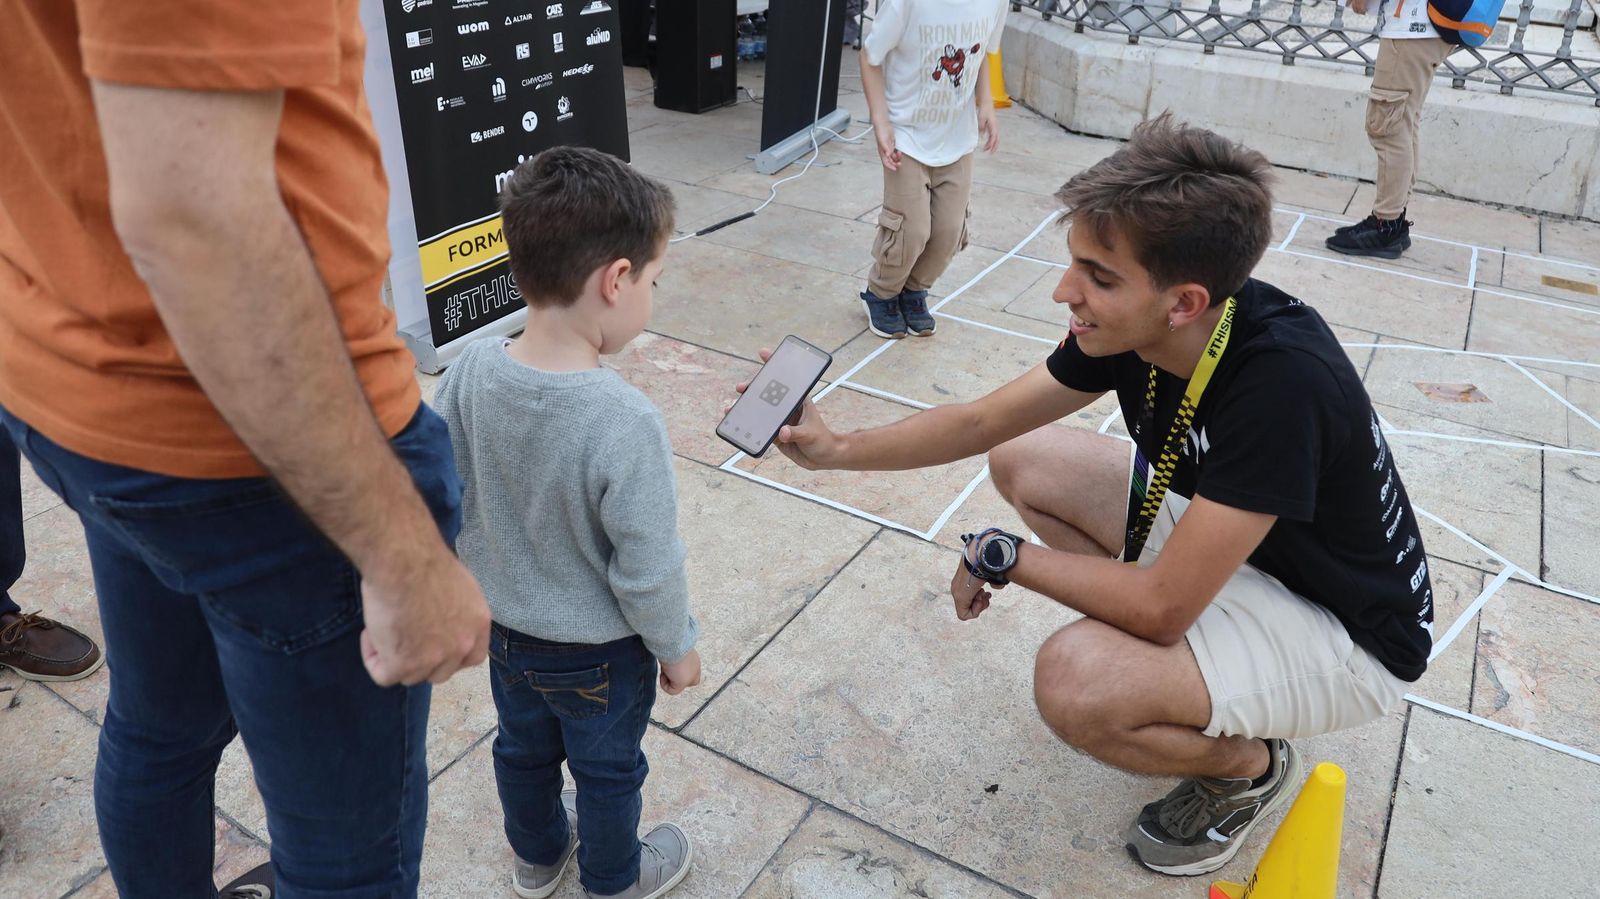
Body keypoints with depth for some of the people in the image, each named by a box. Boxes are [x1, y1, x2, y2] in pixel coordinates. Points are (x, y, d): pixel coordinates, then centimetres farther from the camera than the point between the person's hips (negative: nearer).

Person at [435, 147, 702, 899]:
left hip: (506, 630, 5)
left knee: (524, 749, 29)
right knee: (607, 771, 22)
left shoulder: (469, 374, -18)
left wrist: (488, 579, 13)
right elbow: (648, 570, -26)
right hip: (600, 651, -5)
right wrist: (677, 646, -7)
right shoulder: (625, 422, -35)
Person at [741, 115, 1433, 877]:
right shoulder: (1131, 325, -15)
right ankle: (1165, 657, 13)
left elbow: (1161, 607, -34)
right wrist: (839, 450, -10)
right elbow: (982, 421, -2)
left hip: (1344, 629, -7)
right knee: (1022, 463, 3)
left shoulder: (1281, 380, -37)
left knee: (1075, 680, -31)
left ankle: (1250, 765, 2)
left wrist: (1002, 556, -20)